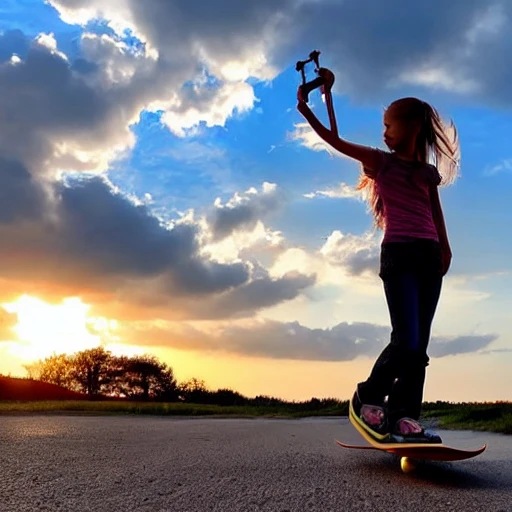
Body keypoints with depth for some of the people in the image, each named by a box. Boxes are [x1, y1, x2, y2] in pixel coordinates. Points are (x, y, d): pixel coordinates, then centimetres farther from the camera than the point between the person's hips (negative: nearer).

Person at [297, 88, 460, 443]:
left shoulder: (429, 172, 18)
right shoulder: (381, 160, 9)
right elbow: (337, 142, 3)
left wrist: (445, 248, 15)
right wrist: (306, 111, -5)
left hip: (429, 256, 4)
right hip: (397, 254, -4)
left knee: (420, 345, 1)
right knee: (407, 341, -15)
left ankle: (404, 416, 5)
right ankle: (368, 397, 4)